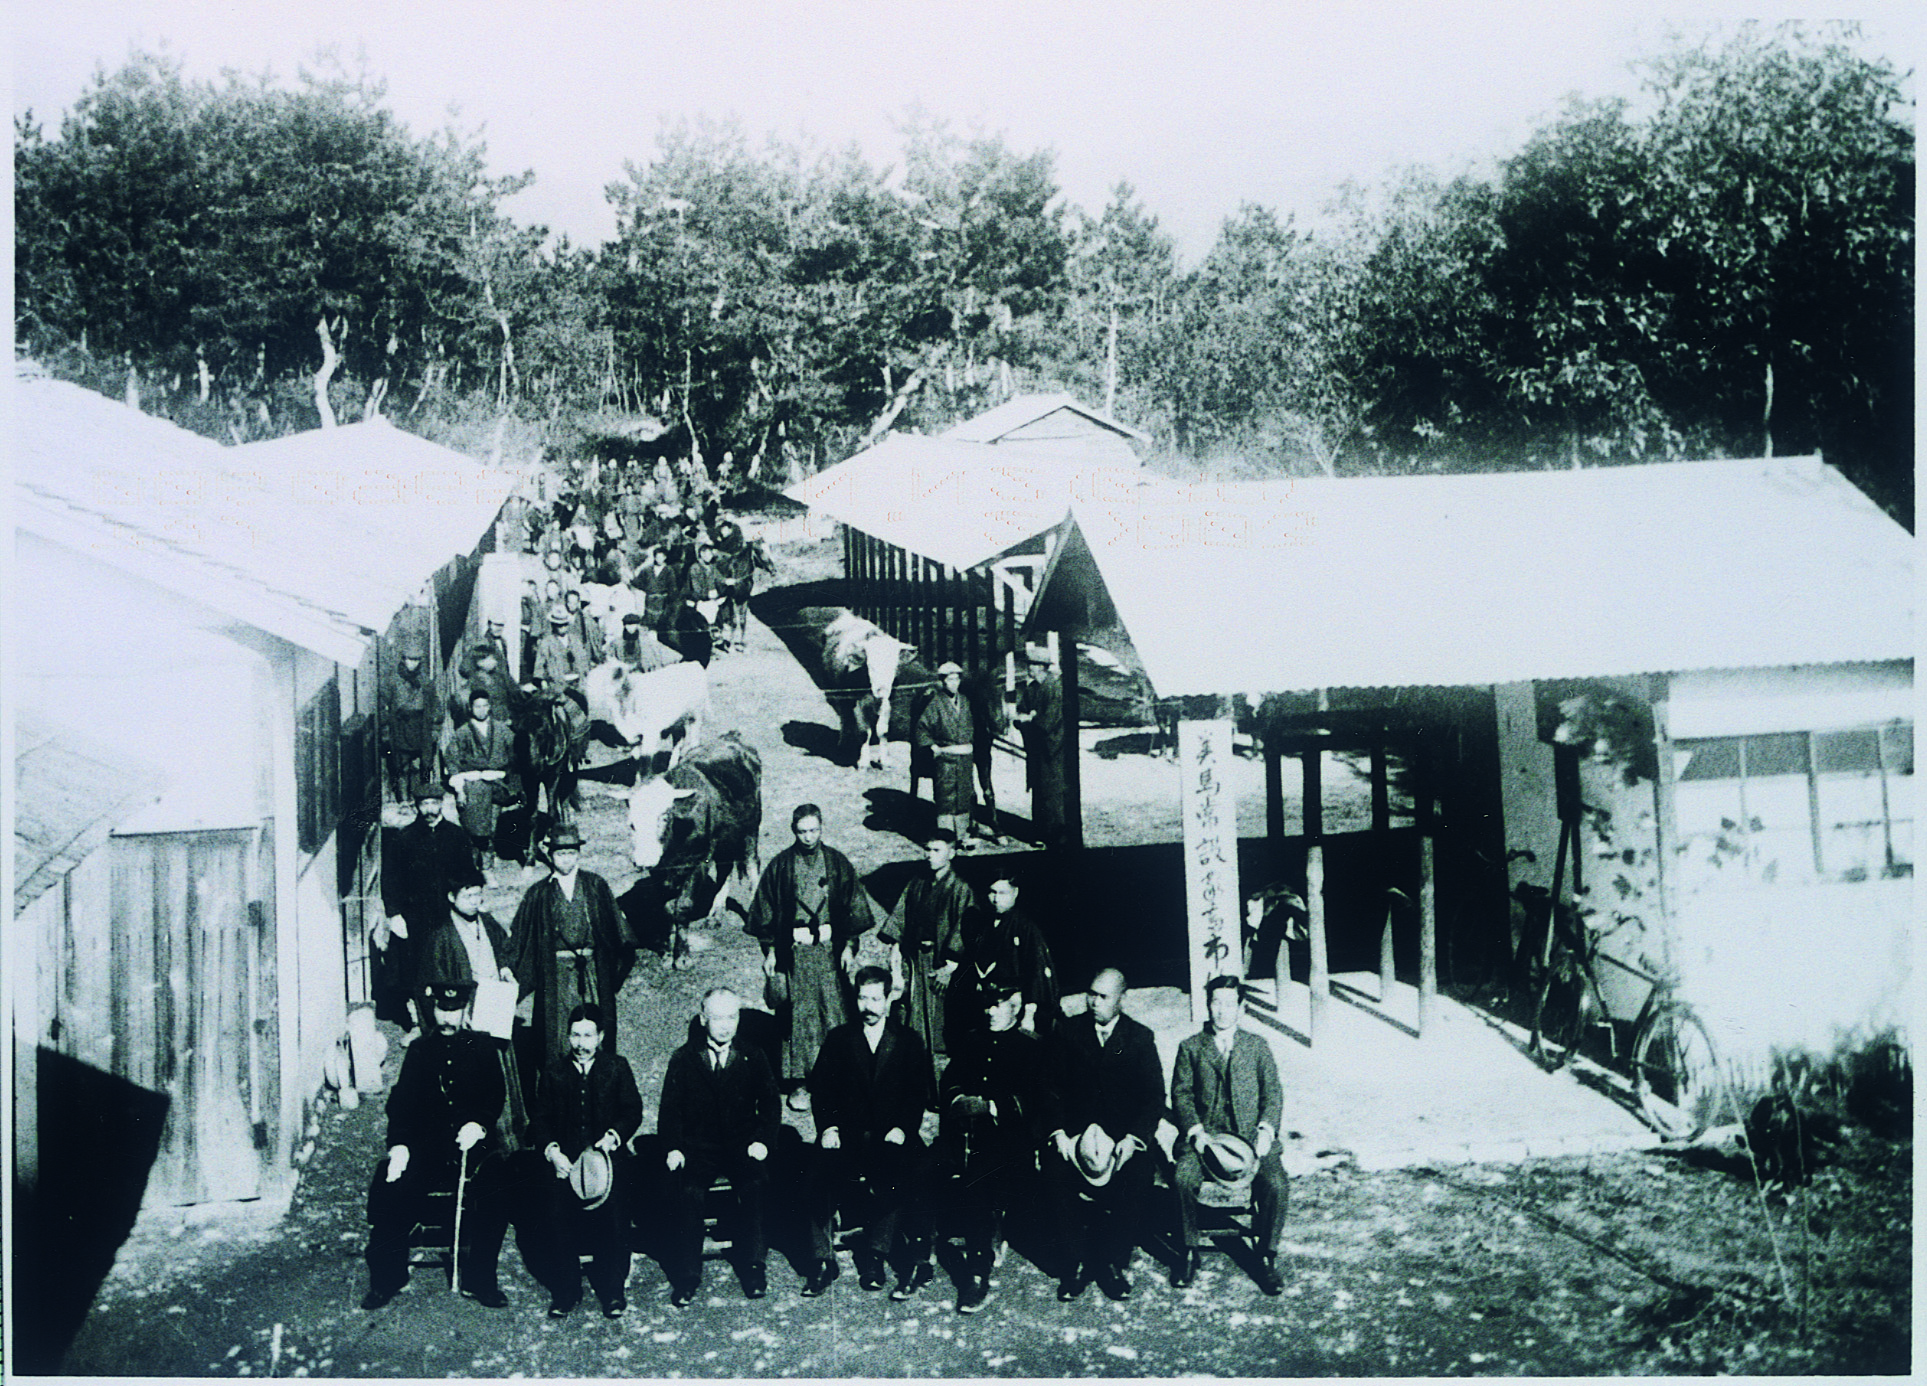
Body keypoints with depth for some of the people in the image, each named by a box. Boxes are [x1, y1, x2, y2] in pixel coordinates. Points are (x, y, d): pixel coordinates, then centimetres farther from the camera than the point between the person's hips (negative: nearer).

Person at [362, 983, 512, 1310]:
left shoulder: (481, 1050, 13)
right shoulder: (420, 1051, 16)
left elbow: (495, 1097, 4)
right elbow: (402, 1100, 6)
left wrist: (478, 1125, -17)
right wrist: (399, 1144, -11)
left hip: (471, 1142, -1)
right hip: (425, 1145, 1)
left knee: (494, 1190, -28)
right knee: (389, 1186, -23)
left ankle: (479, 1280, -14)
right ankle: (386, 1280, -5)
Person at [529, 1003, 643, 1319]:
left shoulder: (617, 1067, 14)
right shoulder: (553, 1074, 17)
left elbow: (633, 1111, 8)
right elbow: (541, 1120, 12)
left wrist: (613, 1136, -11)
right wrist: (552, 1151, -7)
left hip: (607, 1155, -1)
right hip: (565, 1159, 1)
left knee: (612, 1205, -27)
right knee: (556, 1207, -25)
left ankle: (613, 1290, -12)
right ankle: (565, 1291, -10)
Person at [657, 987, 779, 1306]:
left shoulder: (753, 1060, 14)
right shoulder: (683, 1059, 12)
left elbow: (769, 1106, 9)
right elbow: (669, 1110, 7)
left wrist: (761, 1141, -8)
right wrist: (673, 1149, -9)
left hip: (741, 1146, 0)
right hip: (697, 1147, 0)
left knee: (755, 1186, -31)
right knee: (686, 1190, -30)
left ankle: (753, 1269, -17)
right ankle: (686, 1277, -17)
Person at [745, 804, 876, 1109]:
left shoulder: (837, 863, 3)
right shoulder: (780, 865, 0)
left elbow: (853, 907, 7)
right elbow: (767, 911, 4)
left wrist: (848, 945, 1)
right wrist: (769, 950, 0)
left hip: (829, 948, 1)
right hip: (793, 951, -1)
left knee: (834, 1014, 0)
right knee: (798, 1015, 1)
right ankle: (800, 1083, 7)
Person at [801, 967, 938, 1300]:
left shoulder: (908, 1043, 14)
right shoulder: (839, 1039, 16)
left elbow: (919, 1094, 6)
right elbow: (820, 1087, 10)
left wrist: (902, 1128, -10)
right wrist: (827, 1126, -6)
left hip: (892, 1136, -1)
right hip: (847, 1135, 1)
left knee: (913, 1172, -31)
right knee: (820, 1174, -27)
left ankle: (875, 1254, -17)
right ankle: (822, 1260, -12)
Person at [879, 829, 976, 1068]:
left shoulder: (961, 889, -9)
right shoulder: (917, 882, 9)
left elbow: (963, 932, -13)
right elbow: (900, 916, 14)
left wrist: (950, 966, -17)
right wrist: (895, 947, 4)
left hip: (940, 961, -5)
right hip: (912, 958, 5)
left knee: (940, 1017, -2)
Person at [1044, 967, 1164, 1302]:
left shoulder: (1140, 1038, 7)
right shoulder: (1066, 1031, 8)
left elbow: (1155, 1096, 2)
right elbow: (1051, 1089, 5)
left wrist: (1132, 1139, -13)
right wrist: (1059, 1133, -11)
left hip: (1123, 1133, 0)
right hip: (1075, 1130, 1)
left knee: (1134, 1175, -31)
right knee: (1062, 1172, -30)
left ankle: (1117, 1263, -14)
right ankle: (1078, 1263, -15)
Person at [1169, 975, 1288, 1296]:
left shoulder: (1257, 1046, 14)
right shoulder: (1190, 1047, 12)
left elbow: (1272, 1092, 10)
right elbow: (1181, 1093, 6)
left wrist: (1266, 1130, -7)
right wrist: (1195, 1131, -11)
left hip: (1250, 1134, 0)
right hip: (1205, 1134, 0)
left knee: (1275, 1182, -27)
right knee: (1184, 1177, -29)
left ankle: (1266, 1259, -10)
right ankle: (1190, 1253, -9)